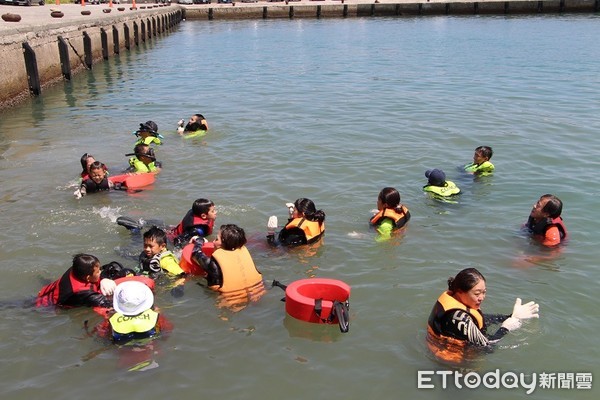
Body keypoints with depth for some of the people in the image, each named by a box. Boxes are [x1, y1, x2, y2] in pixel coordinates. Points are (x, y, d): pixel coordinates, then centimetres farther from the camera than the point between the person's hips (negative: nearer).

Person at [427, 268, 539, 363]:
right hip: (453, 359, -8)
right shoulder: (458, 316, -33)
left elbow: (483, 319, 5)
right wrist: (505, 328, -8)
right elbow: (486, 344, -23)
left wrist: (512, 316, 1)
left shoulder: (451, 295, -7)